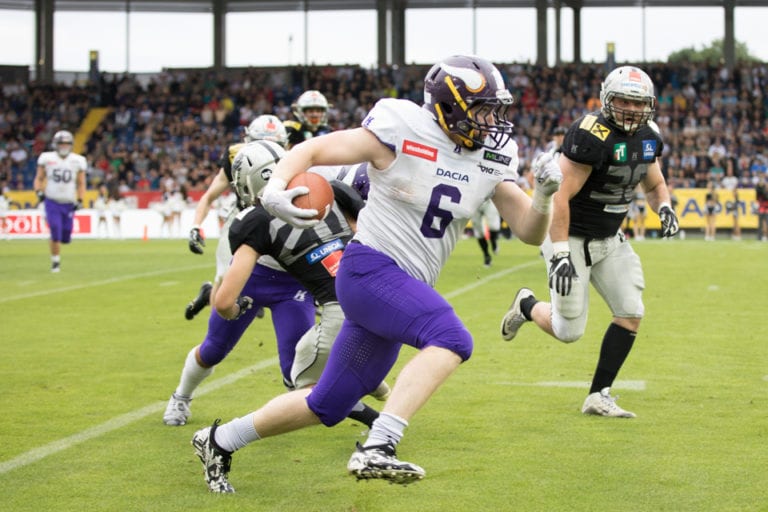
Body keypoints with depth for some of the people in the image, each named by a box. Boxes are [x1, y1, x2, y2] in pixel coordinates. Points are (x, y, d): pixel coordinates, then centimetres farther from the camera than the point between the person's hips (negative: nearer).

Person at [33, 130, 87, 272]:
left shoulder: (78, 161, 0)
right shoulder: (47, 159, -3)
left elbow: (81, 184, 8)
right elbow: (39, 178, 7)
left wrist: (80, 201, -2)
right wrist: (39, 191, -11)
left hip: (69, 204, 2)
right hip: (52, 202, -2)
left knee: (65, 238, 3)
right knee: (55, 235, -12)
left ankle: (54, 243, 38)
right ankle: (55, 262, 7)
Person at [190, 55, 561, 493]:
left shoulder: (491, 161, 5)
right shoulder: (401, 134, -11)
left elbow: (531, 232, 6)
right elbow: (312, 150, -7)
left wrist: (545, 195, -15)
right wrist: (275, 188, -26)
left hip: (408, 288, 7)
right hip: (369, 270, -7)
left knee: (330, 406, 13)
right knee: (451, 339, -31)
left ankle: (221, 440, 30)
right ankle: (377, 450, -35)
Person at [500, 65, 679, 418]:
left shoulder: (648, 137, 0)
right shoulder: (592, 135, -26)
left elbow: (654, 184, 18)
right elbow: (560, 196, -27)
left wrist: (664, 207, -6)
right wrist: (560, 254, -30)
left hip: (609, 240, 7)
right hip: (572, 239, -7)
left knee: (631, 314, -4)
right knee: (569, 331, -3)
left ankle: (599, 396, 6)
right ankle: (527, 306, 31)